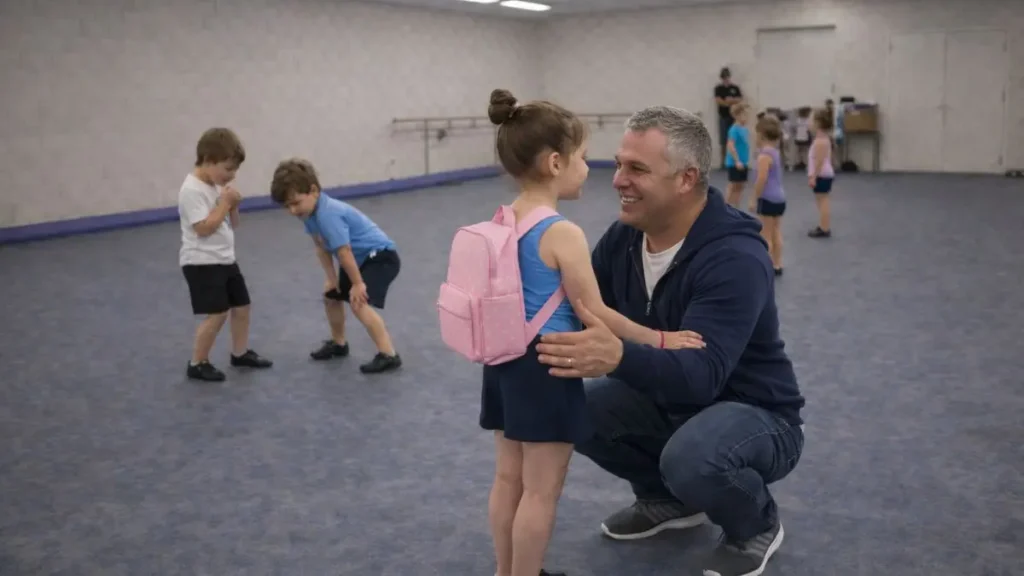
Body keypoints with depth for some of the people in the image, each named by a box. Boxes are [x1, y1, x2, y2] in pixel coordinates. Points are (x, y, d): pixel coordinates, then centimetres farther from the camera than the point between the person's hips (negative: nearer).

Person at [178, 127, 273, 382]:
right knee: (216, 314, -10)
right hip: (202, 263, -9)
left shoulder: (217, 185, 9)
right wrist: (225, 203, -18)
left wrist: (232, 205, -4)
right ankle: (197, 364, 5)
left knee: (242, 305, 15)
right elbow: (204, 228, -25)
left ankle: (240, 353, 33)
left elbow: (232, 224, 15)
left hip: (225, 259, 9)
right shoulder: (192, 189, -18)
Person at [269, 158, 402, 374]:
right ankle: (338, 343, 41)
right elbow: (321, 247, 7)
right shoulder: (310, 213, -5)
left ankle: (389, 355, -23)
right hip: (360, 259, 11)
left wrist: (357, 283, -22)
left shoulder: (328, 214, -34)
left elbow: (344, 252, -29)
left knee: (359, 303, -25)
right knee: (331, 296, 21)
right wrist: (331, 278, 5)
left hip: (381, 256, -10)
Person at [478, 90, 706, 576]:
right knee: (541, 490, 4)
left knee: (509, 477, 19)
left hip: (506, 361, 9)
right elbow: (594, 313, -15)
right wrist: (658, 340, -5)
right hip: (546, 367, -9)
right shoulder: (563, 234, -20)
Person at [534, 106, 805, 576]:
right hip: (670, 401, 7)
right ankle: (667, 497, 15)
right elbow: (580, 313, -5)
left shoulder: (735, 259, -30)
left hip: (755, 413, -7)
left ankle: (756, 526, 0)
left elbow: (700, 373, -42)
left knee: (691, 457, -37)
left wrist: (617, 357, -60)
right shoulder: (623, 238, -7)